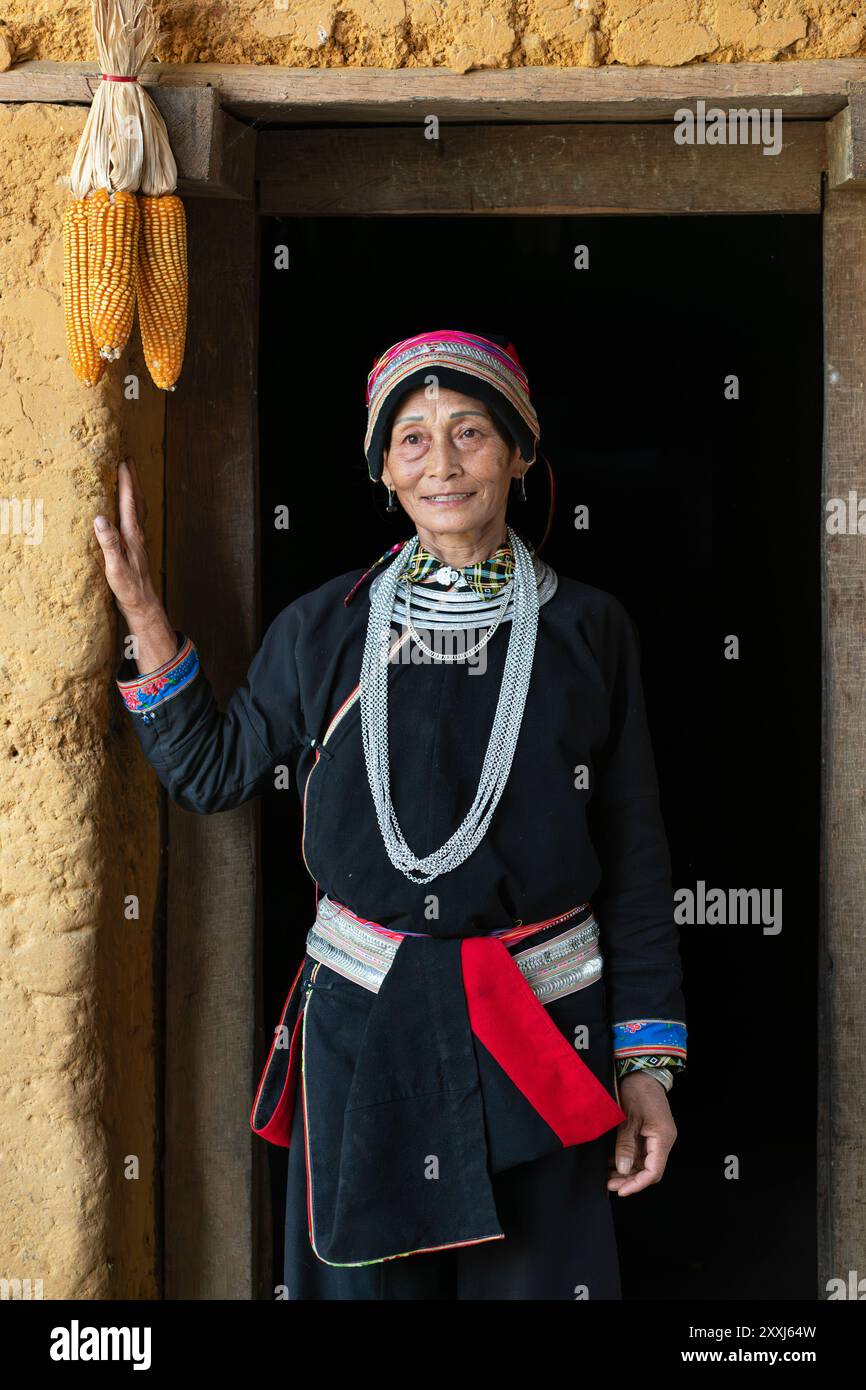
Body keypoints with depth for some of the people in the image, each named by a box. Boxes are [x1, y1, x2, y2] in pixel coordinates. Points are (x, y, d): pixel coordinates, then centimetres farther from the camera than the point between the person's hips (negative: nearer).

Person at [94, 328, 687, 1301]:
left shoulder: (587, 631, -1)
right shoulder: (325, 627, 3)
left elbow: (633, 857, 1)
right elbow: (211, 772, 10)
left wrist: (647, 1063, -1)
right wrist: (140, 611, 2)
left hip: (542, 1024, -1)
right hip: (362, 1018, 1)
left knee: (534, 1271, 9)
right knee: (364, 1273, 13)